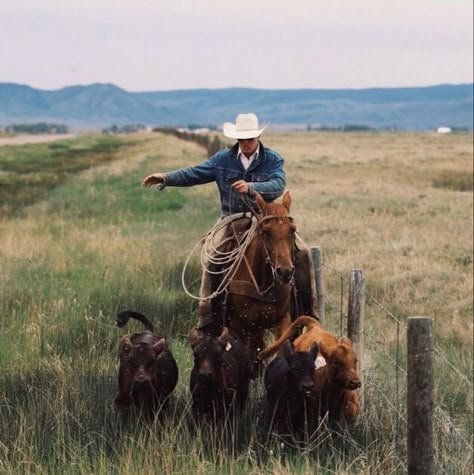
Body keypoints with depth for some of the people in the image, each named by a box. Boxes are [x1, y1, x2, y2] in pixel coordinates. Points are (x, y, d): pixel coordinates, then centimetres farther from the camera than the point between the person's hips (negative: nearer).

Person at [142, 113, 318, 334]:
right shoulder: (223, 159, 7)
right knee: (213, 257, -22)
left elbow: (278, 185, -17)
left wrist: (251, 187, -33)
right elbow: (194, 173, 6)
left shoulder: (273, 159, 0)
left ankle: (307, 309, -5)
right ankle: (206, 318, -16)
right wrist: (165, 178, -4)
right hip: (233, 220, 1)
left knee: (302, 252, -17)